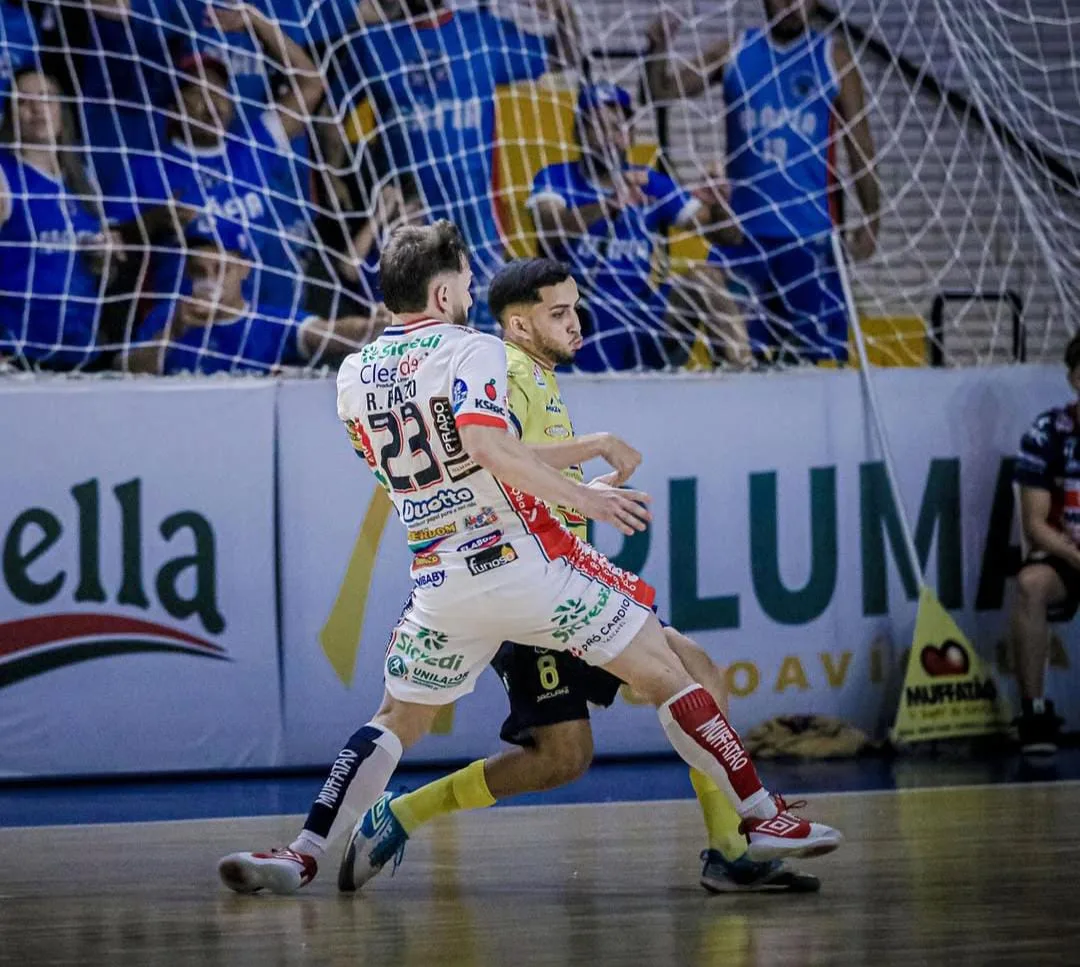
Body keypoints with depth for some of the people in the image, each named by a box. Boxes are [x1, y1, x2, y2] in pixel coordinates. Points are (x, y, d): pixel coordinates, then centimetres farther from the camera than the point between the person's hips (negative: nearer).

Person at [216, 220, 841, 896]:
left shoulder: (354, 376, 12)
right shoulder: (472, 349, -7)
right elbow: (487, 443, -24)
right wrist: (580, 497, -18)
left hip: (442, 584, 5)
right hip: (524, 562, -5)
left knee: (396, 723, 19)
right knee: (666, 673, 4)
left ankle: (303, 855, 6)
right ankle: (766, 819, 4)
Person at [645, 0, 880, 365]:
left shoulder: (832, 57, 3)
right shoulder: (734, 53, 8)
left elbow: (859, 142, 1)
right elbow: (665, 90, 5)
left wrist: (870, 218, -9)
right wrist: (658, 50, -16)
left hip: (809, 230, -2)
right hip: (742, 225, 2)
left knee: (818, 348, -2)